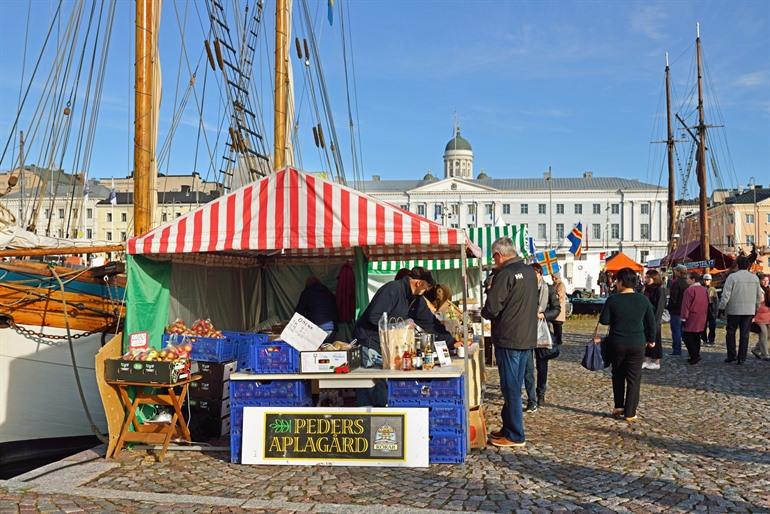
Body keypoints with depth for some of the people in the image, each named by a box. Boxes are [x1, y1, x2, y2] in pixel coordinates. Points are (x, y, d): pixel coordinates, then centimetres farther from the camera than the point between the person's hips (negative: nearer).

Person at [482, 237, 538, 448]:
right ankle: (508, 428, 25)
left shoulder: (505, 274, -16)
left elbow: (491, 309, -18)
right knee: (515, 386, 16)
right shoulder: (530, 272, 11)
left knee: (510, 387, -1)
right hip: (527, 337, 9)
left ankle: (515, 436, 5)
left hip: (508, 339, -9)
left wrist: (483, 312, 4)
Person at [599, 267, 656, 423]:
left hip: (617, 344, -1)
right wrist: (651, 339, 19)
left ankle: (618, 407, 21)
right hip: (637, 344, 1)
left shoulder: (613, 300, -10)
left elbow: (603, 320, -8)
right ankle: (630, 413, 6)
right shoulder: (643, 299, -2)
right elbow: (651, 321, 5)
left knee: (618, 375, 19)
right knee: (634, 379, 6)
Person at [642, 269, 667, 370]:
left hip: (654, 319, -7)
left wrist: (656, 321, -17)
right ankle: (647, 361, 14)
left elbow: (660, 307, -14)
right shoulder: (647, 289, 10)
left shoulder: (660, 290, -11)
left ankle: (657, 362, 13)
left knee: (654, 339, 2)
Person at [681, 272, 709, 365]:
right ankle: (696, 355, 20)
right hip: (701, 321, 8)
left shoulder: (690, 290, -15)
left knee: (687, 337, -2)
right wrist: (705, 317, 23)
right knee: (696, 338, 16)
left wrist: (684, 318, -11)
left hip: (691, 319, -8)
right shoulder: (705, 290, 10)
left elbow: (686, 305, -16)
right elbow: (707, 304, 17)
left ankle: (694, 356, -10)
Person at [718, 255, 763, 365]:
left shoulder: (732, 277, -10)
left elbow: (726, 295, -12)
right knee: (745, 334, 7)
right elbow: (759, 296, 10)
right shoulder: (755, 278, 4)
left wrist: (722, 307, -3)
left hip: (734, 310, -3)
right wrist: (756, 307, 21)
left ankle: (731, 356, 9)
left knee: (731, 333, 10)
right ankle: (741, 358, 8)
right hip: (749, 311, 3)